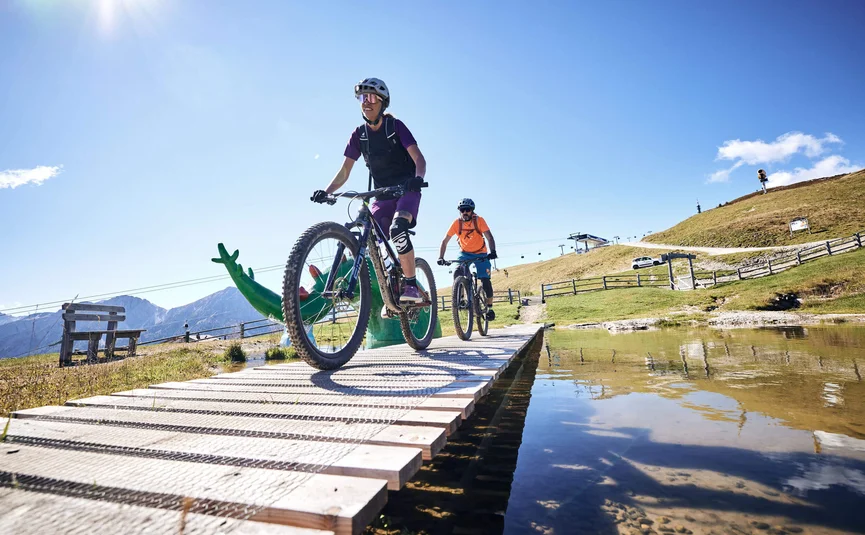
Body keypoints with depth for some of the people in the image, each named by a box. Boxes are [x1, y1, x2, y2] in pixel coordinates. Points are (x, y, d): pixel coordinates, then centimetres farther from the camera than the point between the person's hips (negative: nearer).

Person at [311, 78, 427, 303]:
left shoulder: (395, 126, -6)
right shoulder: (359, 134, 4)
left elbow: (419, 158, -17)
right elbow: (344, 171, 2)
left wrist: (418, 178, -38)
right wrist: (326, 191, -14)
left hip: (407, 190, -4)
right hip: (382, 196, 5)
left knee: (397, 229, -33)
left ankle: (411, 286, -20)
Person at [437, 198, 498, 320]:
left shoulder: (479, 220, -18)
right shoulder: (457, 223, -15)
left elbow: (489, 237, -23)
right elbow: (445, 241, -14)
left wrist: (492, 251, -41)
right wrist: (441, 257, -26)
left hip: (480, 253, -1)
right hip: (464, 253, 1)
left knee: (485, 280, -13)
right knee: (457, 273, -25)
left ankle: (489, 308, 7)